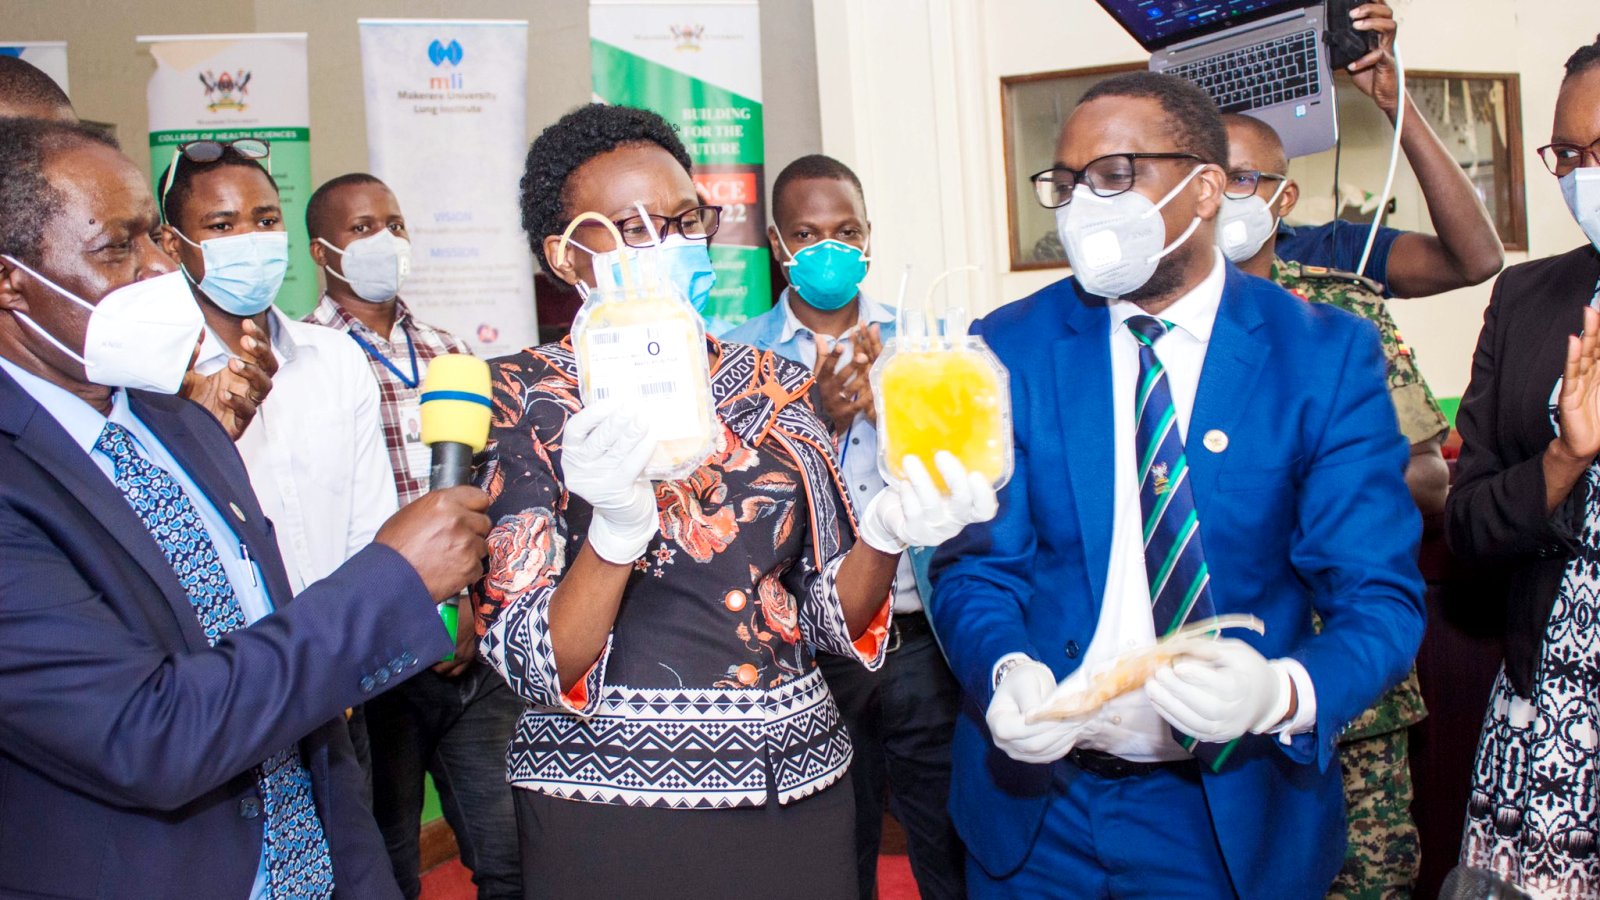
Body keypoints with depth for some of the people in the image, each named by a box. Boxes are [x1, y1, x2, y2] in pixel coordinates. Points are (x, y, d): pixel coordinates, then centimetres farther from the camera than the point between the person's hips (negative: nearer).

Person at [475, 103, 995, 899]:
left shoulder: (776, 385, 2)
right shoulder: (524, 394, -7)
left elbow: (829, 617, 5)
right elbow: (536, 667, -12)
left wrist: (885, 535, -14)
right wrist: (616, 530, -29)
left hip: (798, 791, 3)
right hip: (612, 803, -3)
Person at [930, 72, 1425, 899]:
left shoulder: (1327, 357, -8)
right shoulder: (1010, 348, -4)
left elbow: (1377, 596, -9)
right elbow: (974, 568, -4)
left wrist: (1282, 691, -30)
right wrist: (1007, 670, -25)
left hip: (1236, 812, -1)